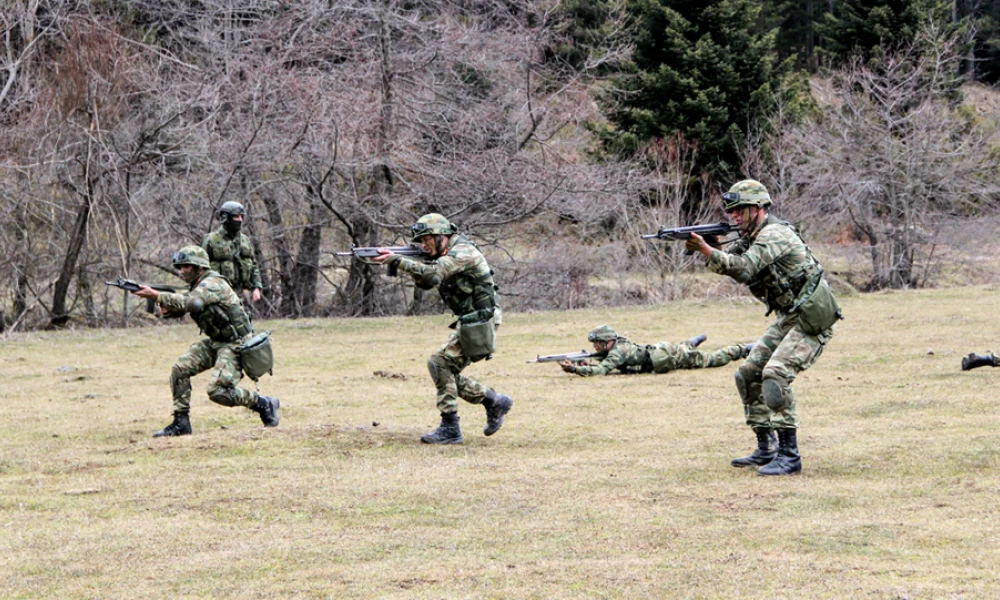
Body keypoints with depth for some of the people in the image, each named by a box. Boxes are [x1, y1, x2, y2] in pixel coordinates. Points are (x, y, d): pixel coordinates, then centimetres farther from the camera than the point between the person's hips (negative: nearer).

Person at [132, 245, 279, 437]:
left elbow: (190, 302, -35)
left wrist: (156, 295, -38)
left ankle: (264, 404, 1)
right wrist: (166, 307, -15)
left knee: (218, 391, -19)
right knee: (180, 369, -5)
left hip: (234, 344, -9)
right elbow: (178, 308, 10)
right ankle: (181, 423, 0)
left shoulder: (213, 284, -20)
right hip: (214, 343, 9)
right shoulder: (197, 287, 11)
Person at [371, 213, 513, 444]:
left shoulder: (462, 252, -18)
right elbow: (425, 282, 11)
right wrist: (400, 263, -6)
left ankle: (450, 429, -14)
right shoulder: (446, 254, 14)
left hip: (480, 321, -10)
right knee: (448, 373, 10)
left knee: (440, 363, -16)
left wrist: (396, 260, -36)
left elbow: (433, 274, -32)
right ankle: (495, 402, 21)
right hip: (468, 322, 10)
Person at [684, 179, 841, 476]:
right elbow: (728, 265, 5)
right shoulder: (752, 236, 12)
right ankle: (766, 450, 14)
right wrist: (706, 250, -14)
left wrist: (708, 250, -41)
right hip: (789, 318, 11)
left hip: (812, 320, -11)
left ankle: (789, 454, -22)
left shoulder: (774, 234, -19)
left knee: (775, 375, -24)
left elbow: (744, 267, -32)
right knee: (748, 374, 8)